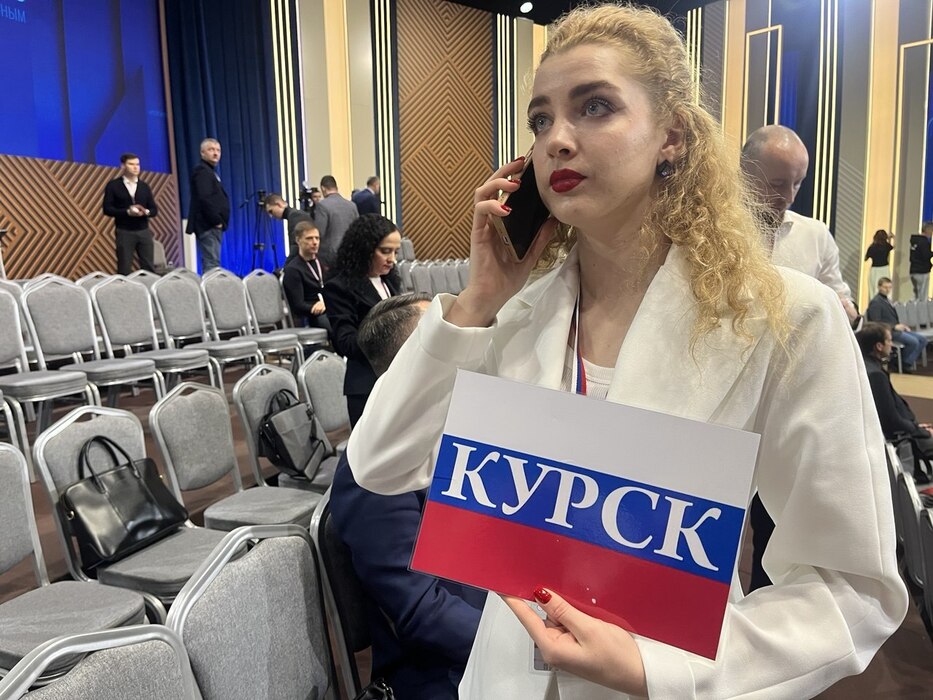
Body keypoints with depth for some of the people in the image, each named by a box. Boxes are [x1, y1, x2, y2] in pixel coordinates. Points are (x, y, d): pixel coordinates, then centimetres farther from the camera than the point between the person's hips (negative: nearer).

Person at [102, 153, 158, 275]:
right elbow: (107, 209, -6)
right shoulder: (113, 185, 1)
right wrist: (127, 212, -18)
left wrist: (146, 212, -12)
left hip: (144, 231, 3)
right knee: (124, 270, 0)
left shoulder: (144, 186, 13)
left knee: (149, 268, 1)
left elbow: (154, 209, 10)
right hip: (124, 232, -3)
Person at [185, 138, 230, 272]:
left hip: (212, 225, 10)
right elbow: (205, 199, -21)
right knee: (212, 264, -13)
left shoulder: (210, 171, 22)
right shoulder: (202, 171, -9)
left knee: (210, 264, 9)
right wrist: (216, 221, -18)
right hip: (209, 225, -10)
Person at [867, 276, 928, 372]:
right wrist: (895, 327, -19)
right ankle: (905, 364, -3)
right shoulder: (875, 302, -12)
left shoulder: (886, 299, 16)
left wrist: (901, 325, 7)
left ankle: (910, 361, 2)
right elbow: (876, 323, -19)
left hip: (894, 329, 10)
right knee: (913, 341, -23)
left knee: (922, 339, -1)